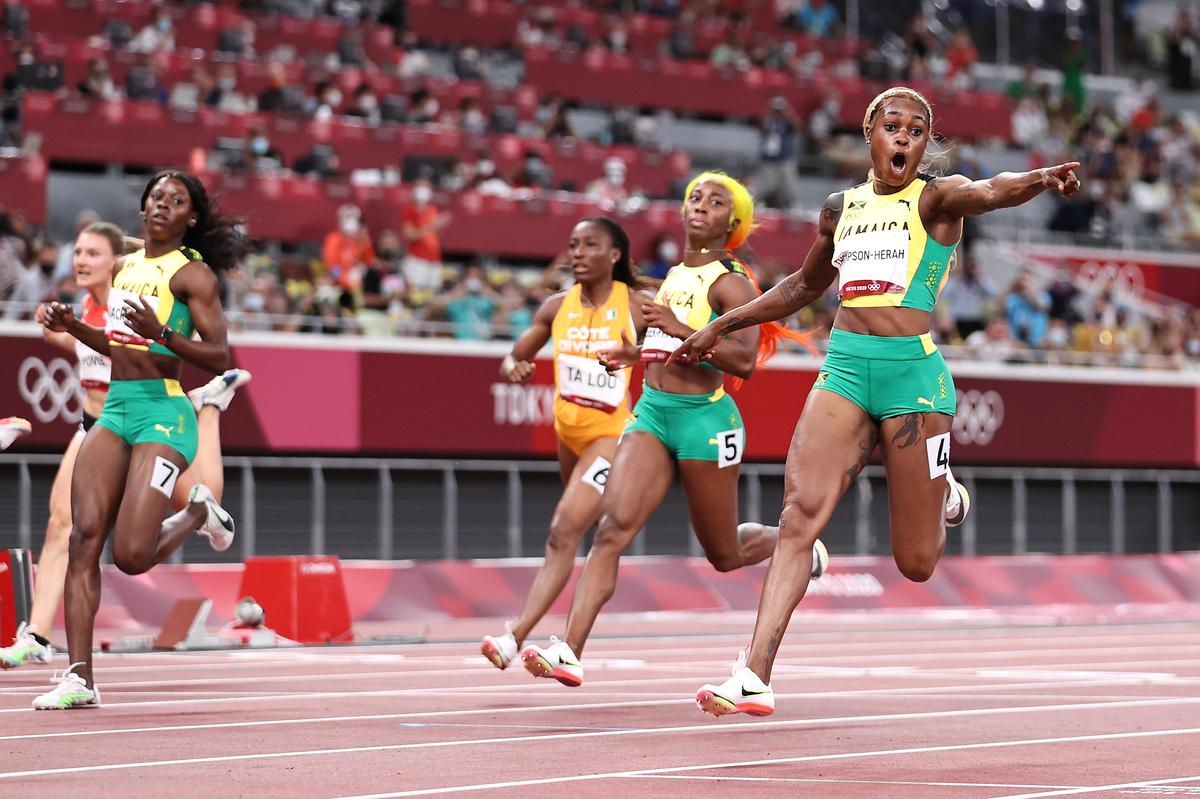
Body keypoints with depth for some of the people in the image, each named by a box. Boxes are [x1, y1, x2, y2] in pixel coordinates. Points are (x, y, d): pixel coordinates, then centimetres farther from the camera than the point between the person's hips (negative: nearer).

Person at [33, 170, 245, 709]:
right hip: (115, 409, 7)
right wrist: (74, 327, 11)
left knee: (130, 556, -14)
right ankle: (80, 679, -9)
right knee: (85, 539, -9)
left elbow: (221, 359, -11)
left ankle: (198, 513, 18)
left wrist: (163, 335, -24)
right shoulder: (127, 265, 16)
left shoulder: (192, 273, -5)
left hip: (163, 413, -7)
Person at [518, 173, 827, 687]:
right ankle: (569, 653, -24)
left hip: (704, 418, -6)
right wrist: (637, 353, 18)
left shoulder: (730, 282, -8)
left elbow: (744, 359, -21)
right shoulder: (675, 276, 16)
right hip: (652, 413, 6)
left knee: (725, 555, 9)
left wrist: (679, 329, -27)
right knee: (611, 530, -14)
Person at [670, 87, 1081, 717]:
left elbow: (987, 193, -24)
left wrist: (1040, 178, -46)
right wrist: (723, 325, 34)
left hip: (913, 371, -4)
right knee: (799, 516, -15)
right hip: (843, 369, 4)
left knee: (915, 563, 2)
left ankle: (944, 499, 39)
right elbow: (804, 286, 32)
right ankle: (754, 678, -17)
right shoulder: (841, 208, 15)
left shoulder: (936, 198, 0)